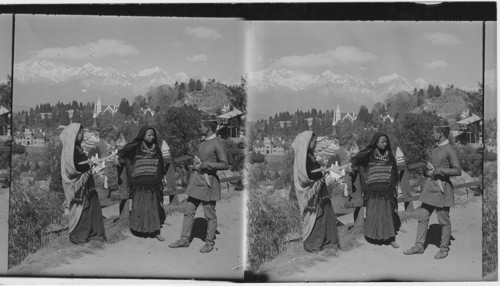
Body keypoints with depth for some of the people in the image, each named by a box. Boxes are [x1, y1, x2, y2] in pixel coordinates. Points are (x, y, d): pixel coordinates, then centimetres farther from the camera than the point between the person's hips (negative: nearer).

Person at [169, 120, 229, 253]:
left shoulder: (218, 144, -13)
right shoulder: (202, 143, 13)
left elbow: (225, 165, -17)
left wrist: (206, 165, -19)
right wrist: (196, 166, 8)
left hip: (208, 182, -8)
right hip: (196, 180, 8)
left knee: (210, 216, 4)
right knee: (189, 211, 10)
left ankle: (210, 243, 17)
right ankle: (185, 239, 20)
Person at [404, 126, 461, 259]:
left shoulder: (450, 150, -13)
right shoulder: (435, 148, 12)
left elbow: (458, 171, -17)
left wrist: (439, 171, -19)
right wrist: (428, 171, 4)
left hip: (442, 188, -8)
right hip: (430, 185, 8)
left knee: (444, 221, 4)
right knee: (423, 216, 8)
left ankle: (444, 248, 18)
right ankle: (419, 246, 15)